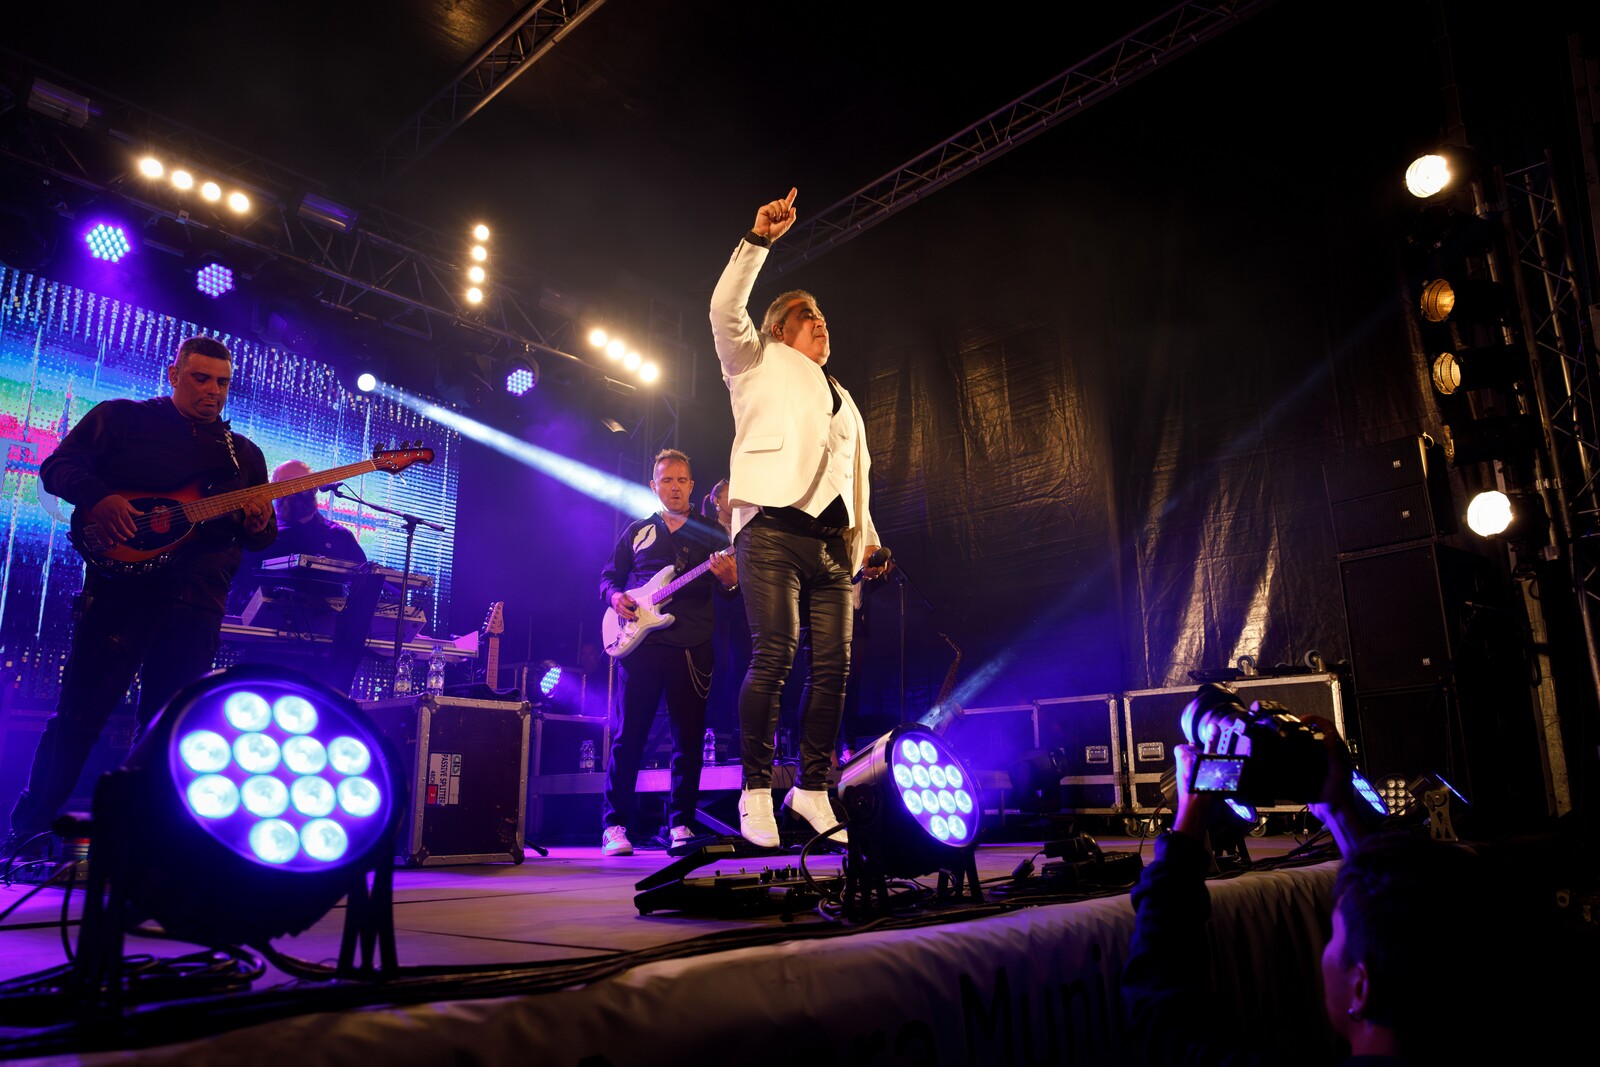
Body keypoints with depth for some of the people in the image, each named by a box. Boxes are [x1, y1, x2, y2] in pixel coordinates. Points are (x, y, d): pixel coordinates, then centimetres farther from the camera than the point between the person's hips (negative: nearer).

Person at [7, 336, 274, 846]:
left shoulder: (244, 453, 18)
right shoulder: (120, 418, 9)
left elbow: (263, 536, 17)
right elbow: (58, 465, 4)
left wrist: (257, 525, -7)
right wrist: (98, 497, -16)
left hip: (197, 602, 3)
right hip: (120, 586, -3)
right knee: (80, 712, -1)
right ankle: (26, 830, 15)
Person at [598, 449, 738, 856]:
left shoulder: (711, 535, 14)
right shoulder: (637, 531, 16)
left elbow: (732, 586, 7)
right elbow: (608, 576, 17)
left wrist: (729, 579, -17)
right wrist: (615, 596, -5)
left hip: (692, 646, 0)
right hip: (640, 641, 0)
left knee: (689, 738, 2)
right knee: (629, 734, -1)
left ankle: (680, 824, 11)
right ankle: (614, 825, 6)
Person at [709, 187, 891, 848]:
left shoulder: (843, 400, 32)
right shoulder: (758, 364, 18)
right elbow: (725, 309, 2)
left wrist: (867, 537, 18)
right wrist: (759, 240, -4)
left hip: (833, 540, 6)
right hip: (774, 526, -5)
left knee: (833, 663, -2)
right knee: (773, 655, -15)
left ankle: (812, 789, 8)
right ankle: (756, 792, -6)